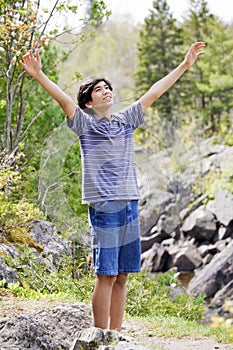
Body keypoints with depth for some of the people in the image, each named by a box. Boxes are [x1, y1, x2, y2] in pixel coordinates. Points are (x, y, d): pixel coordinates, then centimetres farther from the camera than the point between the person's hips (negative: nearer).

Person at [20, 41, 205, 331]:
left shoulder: (126, 120, 15)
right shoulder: (85, 123, 2)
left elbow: (155, 92, 17)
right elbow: (63, 99, -13)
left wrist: (185, 65, 19)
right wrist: (39, 75, -28)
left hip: (130, 204, 5)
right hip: (103, 206, -5)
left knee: (121, 276, 7)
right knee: (106, 275, -7)